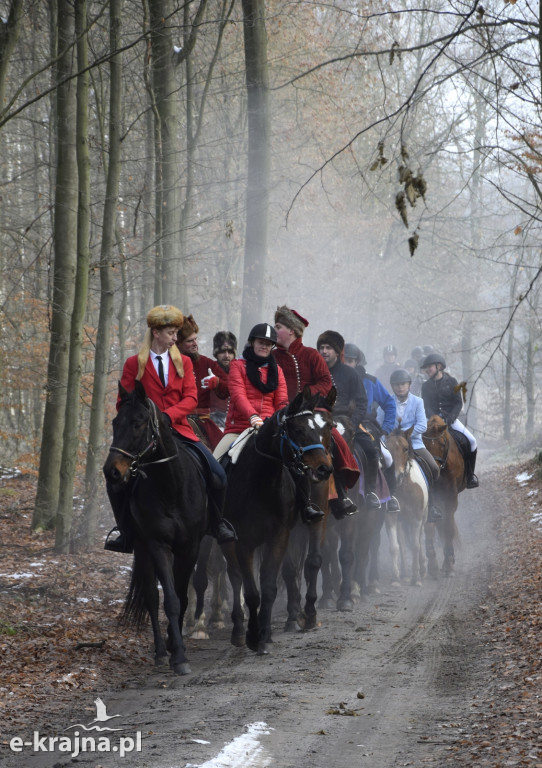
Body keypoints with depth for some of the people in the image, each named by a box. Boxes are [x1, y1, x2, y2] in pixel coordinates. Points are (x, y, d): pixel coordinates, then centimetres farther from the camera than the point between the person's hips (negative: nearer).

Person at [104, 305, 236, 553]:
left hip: (178, 430, 2)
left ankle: (217, 523, 11)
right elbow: (123, 404, 5)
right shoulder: (134, 363, 4)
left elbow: (191, 398, 0)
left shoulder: (183, 362, 11)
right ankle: (126, 532, -1)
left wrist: (168, 415, -18)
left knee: (217, 475, -14)